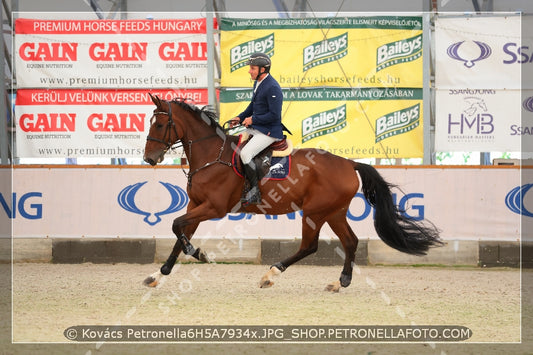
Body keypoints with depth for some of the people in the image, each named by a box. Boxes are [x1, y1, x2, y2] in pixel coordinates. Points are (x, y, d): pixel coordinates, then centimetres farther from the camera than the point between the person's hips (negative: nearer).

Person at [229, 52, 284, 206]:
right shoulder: (258, 83, 10)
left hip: (269, 132, -11)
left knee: (245, 153, -25)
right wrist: (240, 118, 10)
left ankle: (255, 192, -15)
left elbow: (274, 115, -24)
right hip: (256, 128, 11)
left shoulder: (272, 88, -21)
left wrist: (253, 119, -16)